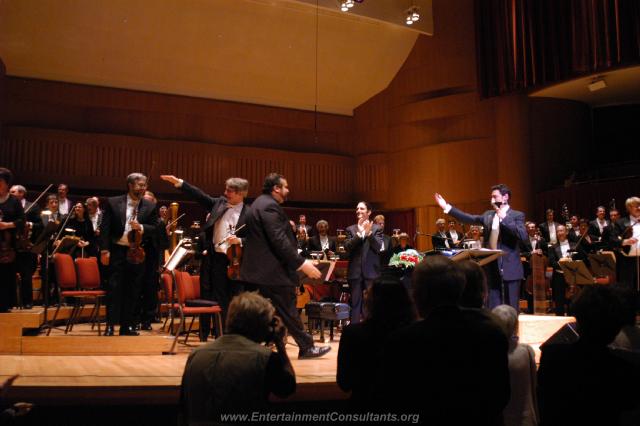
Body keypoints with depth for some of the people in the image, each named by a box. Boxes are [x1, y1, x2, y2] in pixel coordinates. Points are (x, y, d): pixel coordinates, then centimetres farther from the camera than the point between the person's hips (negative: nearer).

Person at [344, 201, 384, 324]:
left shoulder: (377, 229, 5)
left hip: (371, 271, -1)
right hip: (355, 272, 1)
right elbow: (347, 248, -5)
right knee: (355, 304, 6)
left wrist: (369, 233, -22)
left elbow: (378, 247, -8)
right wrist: (358, 234, -18)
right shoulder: (351, 229, 9)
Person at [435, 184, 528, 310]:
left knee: (511, 308, 2)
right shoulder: (488, 215, 13)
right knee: (492, 308, 10)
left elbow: (523, 236, -18)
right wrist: (447, 207, 4)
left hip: (510, 268, -5)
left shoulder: (517, 216, -4)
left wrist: (504, 218, -20)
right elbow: (469, 219, 8)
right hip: (492, 267, 5)